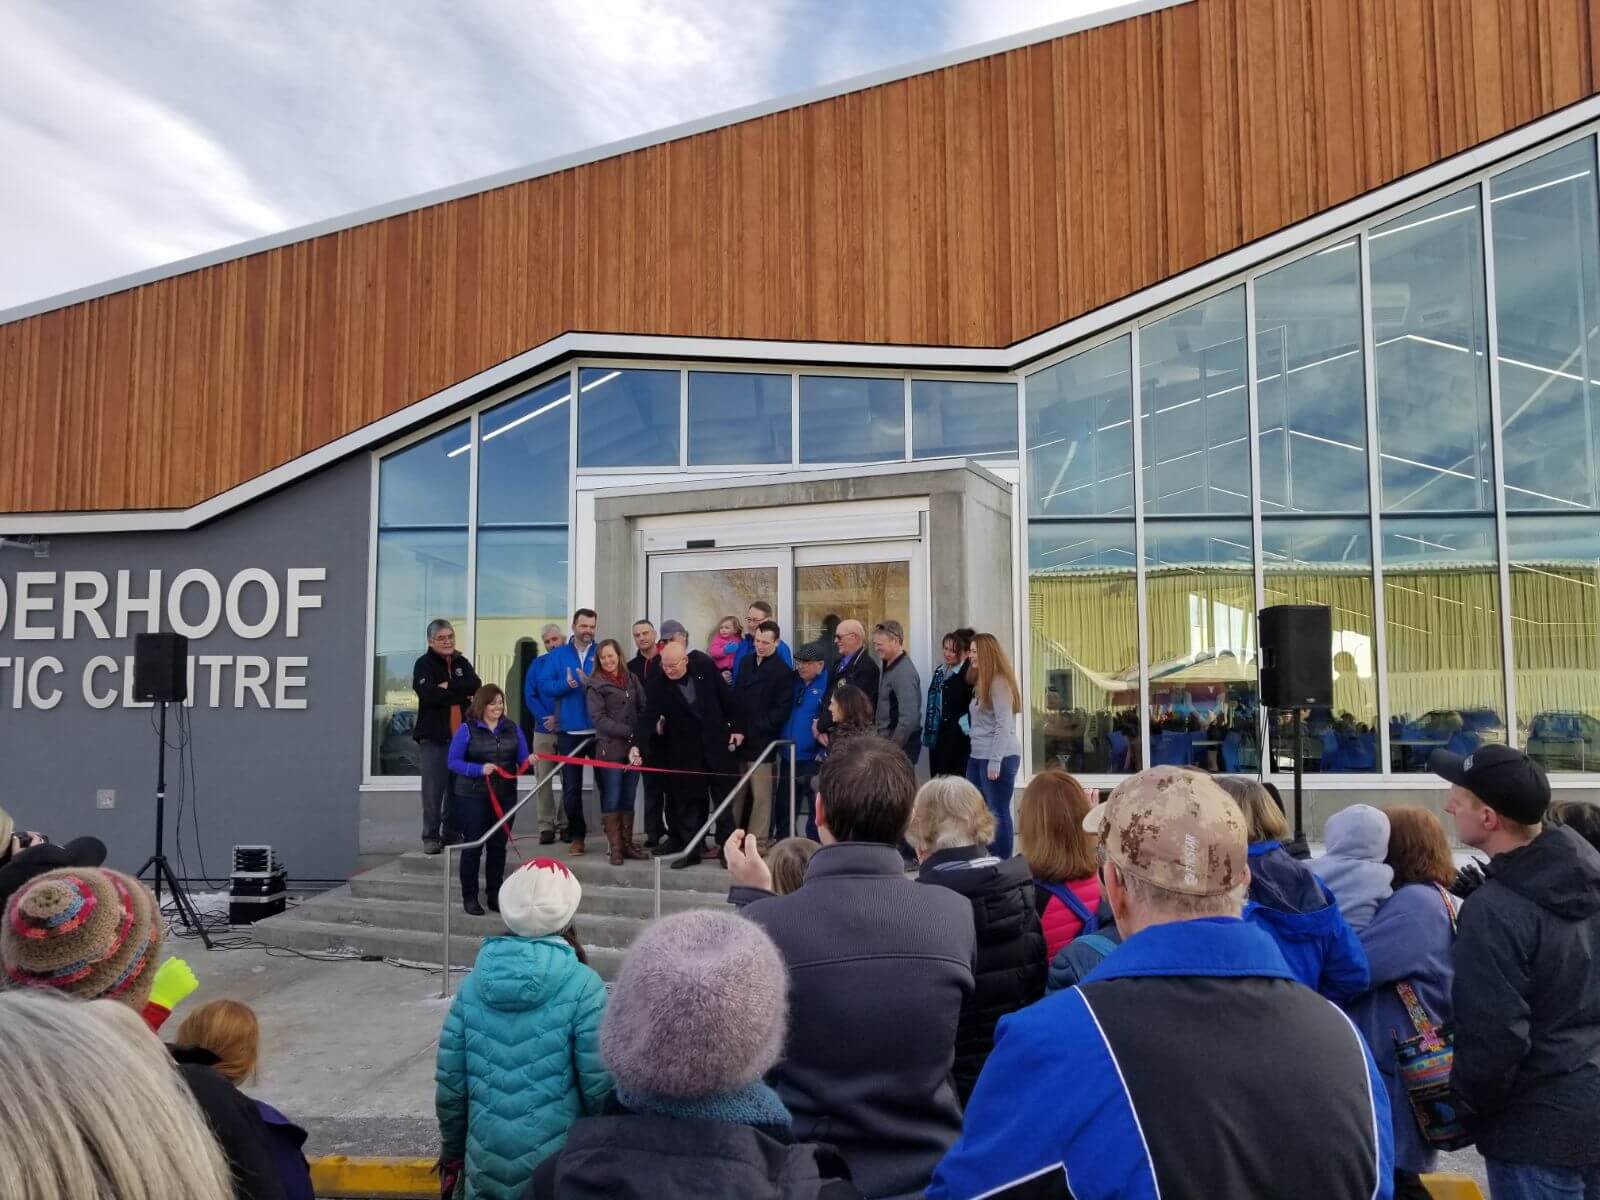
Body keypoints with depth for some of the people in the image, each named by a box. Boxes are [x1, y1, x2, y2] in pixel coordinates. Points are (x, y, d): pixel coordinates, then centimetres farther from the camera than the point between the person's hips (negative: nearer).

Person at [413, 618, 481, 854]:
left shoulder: (462, 663, 15)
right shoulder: (424, 664, 0)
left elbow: (476, 685, -3)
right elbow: (429, 695, -17)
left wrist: (449, 687, -13)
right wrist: (462, 695, -8)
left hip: (461, 735, 4)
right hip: (433, 737, -4)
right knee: (433, 789, -4)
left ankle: (452, 834, 17)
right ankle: (431, 837, 5)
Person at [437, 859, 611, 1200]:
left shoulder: (473, 984, -2)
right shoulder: (582, 986, -15)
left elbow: (449, 1083, 1)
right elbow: (601, 1086, -15)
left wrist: (452, 1151, 17)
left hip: (487, 1171, 3)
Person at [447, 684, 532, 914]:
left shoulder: (511, 728, 7)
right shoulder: (467, 729, -5)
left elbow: (523, 759, 4)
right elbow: (453, 762, -8)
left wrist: (529, 761, -20)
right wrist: (480, 769, -22)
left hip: (505, 796, 4)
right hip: (472, 797, -4)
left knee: (498, 846, 10)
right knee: (473, 846, 1)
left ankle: (495, 895, 21)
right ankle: (469, 897, 12)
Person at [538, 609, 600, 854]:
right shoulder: (558, 655, 6)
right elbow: (544, 686, -1)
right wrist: (566, 684, -18)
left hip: (599, 730, -1)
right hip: (569, 730, 1)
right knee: (571, 786, 5)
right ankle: (577, 836, 16)